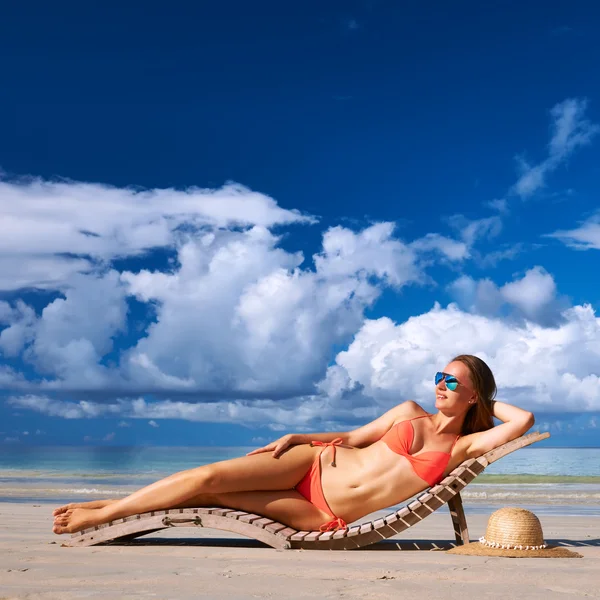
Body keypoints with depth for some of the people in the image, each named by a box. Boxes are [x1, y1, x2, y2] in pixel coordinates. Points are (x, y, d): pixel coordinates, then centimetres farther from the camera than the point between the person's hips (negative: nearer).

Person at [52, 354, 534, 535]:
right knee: (212, 476, -14)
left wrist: (489, 401, 7)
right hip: (316, 463, 2)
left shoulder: (462, 447, 2)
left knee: (213, 494, -12)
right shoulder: (409, 411, 10)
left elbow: (523, 420, -9)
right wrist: (297, 437, 2)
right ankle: (103, 509, 4)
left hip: (328, 516, -2)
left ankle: (101, 516, 3)